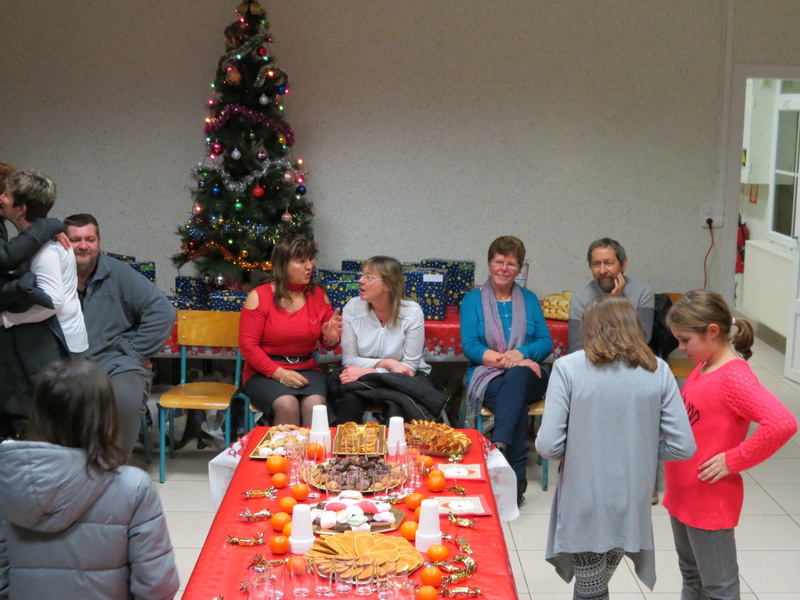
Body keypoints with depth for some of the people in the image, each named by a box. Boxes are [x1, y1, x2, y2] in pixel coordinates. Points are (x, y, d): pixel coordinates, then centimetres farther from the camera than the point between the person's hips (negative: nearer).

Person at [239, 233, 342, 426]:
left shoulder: (318, 294, 7)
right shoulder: (259, 297, -4)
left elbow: (326, 343, 15)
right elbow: (248, 345, -7)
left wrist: (331, 338, -11)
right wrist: (279, 373, -17)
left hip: (307, 369, 3)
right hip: (265, 372, -2)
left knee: (315, 404, -29)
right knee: (287, 405, -32)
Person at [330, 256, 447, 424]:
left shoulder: (412, 312, -11)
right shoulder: (352, 308, -5)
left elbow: (410, 366, -12)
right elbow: (348, 360, -6)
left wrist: (369, 372, -23)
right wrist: (387, 363, -19)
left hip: (402, 378, -2)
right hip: (365, 376, 2)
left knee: (396, 406, -34)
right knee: (349, 397, -31)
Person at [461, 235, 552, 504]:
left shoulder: (529, 299, 17)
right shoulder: (473, 299, 10)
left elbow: (546, 342, 8)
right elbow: (469, 346, -2)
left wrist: (520, 354, -14)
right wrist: (503, 359, -18)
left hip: (527, 374, 2)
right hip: (487, 375, -1)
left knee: (516, 376, -37)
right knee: (517, 400, -36)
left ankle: (499, 446, -47)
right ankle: (517, 478, -39)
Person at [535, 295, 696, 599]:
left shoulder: (568, 368, -11)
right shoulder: (657, 371, -3)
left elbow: (549, 446, -15)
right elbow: (683, 447, -5)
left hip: (585, 508, -3)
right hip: (632, 508, 3)